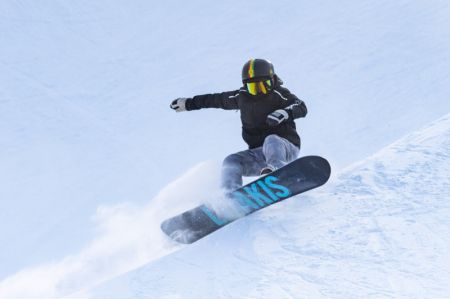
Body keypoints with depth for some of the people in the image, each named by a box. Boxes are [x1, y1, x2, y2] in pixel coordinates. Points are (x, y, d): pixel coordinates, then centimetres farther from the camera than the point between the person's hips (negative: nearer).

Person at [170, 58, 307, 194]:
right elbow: (218, 99, 22)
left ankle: (277, 170, -64)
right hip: (259, 153, 6)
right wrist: (188, 103, 28)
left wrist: (284, 113, -40)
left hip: (286, 147, -5)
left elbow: (302, 108, -19)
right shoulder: (242, 96, 8)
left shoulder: (278, 94, -7)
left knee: (271, 141, -37)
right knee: (231, 162, -15)